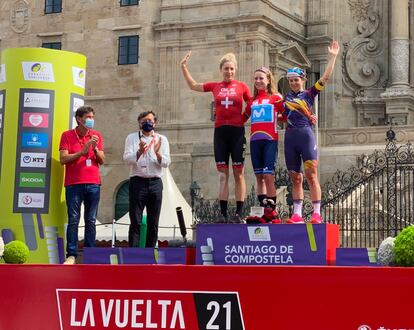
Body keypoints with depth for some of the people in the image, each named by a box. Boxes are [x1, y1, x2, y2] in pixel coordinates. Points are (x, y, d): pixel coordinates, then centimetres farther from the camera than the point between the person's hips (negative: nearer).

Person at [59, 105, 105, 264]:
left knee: (91, 221, 4)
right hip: (73, 184, -3)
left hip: (93, 183, 3)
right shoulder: (67, 135, 3)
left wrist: (95, 149, -9)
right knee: (73, 220, -4)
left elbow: (102, 161, 9)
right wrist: (82, 151, -14)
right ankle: (71, 255, -2)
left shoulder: (96, 135, 11)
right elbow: (63, 159, -6)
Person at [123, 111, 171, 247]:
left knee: (153, 223, 4)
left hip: (155, 182, 2)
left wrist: (157, 153, -17)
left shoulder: (161, 139, 12)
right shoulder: (132, 138, 10)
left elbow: (166, 163, 3)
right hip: (137, 181, -2)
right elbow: (127, 158, -4)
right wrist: (140, 152, -22)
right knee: (135, 221, -6)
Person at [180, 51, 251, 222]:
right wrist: (183, 66, 22)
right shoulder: (215, 86, 10)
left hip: (237, 131, -2)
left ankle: (238, 213, 0)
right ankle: (223, 213, 1)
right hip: (220, 131, 2)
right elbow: (193, 85, 24)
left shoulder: (242, 86, 4)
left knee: (238, 173, -1)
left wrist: (243, 118, -1)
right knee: (222, 174, 1)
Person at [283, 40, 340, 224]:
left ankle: (317, 214, -9)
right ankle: (297, 214, 8)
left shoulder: (309, 94, 7)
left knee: (311, 175, -8)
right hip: (290, 137, 4)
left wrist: (332, 57, -3)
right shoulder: (286, 97, 17)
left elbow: (325, 77, -1)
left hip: (305, 134, -4)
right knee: (295, 177, 6)